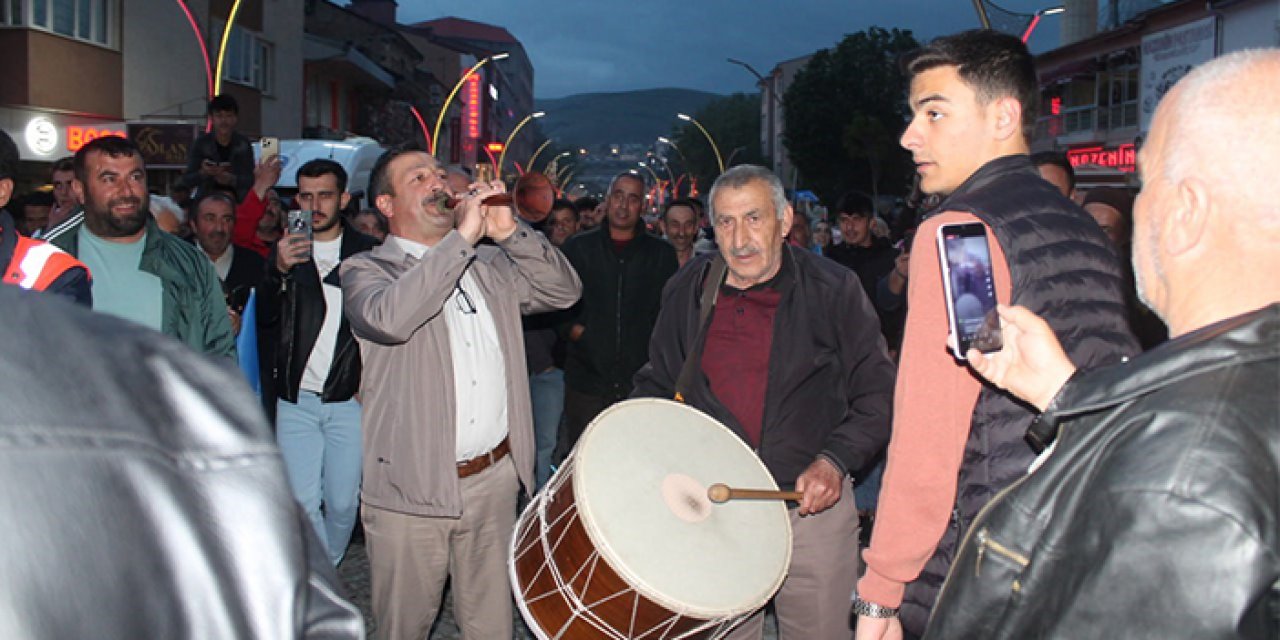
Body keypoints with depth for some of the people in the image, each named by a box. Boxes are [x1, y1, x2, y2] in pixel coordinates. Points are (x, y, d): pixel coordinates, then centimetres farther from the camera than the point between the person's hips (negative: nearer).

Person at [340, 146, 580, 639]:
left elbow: (565, 291, 5)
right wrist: (461, 237, -22)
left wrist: (509, 232, -8)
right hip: (411, 488, -4)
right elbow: (389, 318, -26)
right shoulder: (365, 271, -4)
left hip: (496, 477, 4)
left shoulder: (490, 264, 12)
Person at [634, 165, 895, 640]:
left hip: (813, 502, -2)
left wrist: (835, 459, -14)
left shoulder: (834, 290, -4)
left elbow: (878, 392, -1)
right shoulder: (686, 292, 4)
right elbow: (657, 383, 16)